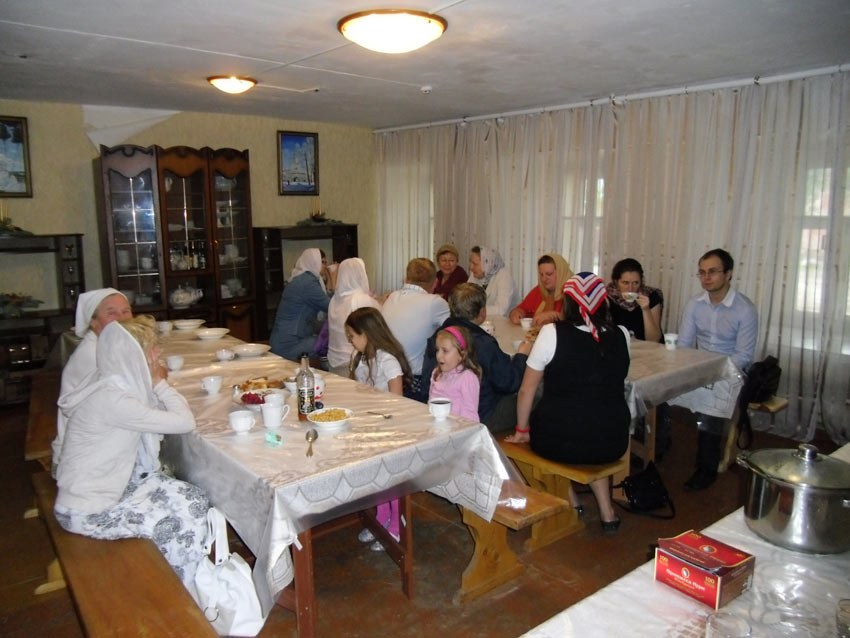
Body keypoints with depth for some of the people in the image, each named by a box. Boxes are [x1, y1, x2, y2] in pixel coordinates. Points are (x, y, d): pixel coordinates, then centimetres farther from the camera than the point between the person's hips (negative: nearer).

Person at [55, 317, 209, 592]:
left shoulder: (121, 385, -1)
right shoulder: (111, 399, -29)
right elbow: (185, 422, -28)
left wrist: (157, 384, -7)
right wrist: (160, 383, -15)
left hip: (116, 484, 9)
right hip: (87, 511, -9)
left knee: (193, 499, 1)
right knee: (186, 519, -7)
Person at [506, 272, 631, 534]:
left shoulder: (552, 333, -12)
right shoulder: (621, 335, -3)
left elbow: (526, 390, -5)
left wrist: (521, 430, 10)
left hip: (557, 442, -3)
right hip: (612, 443, 3)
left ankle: (572, 502, 26)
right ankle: (606, 510, 27)